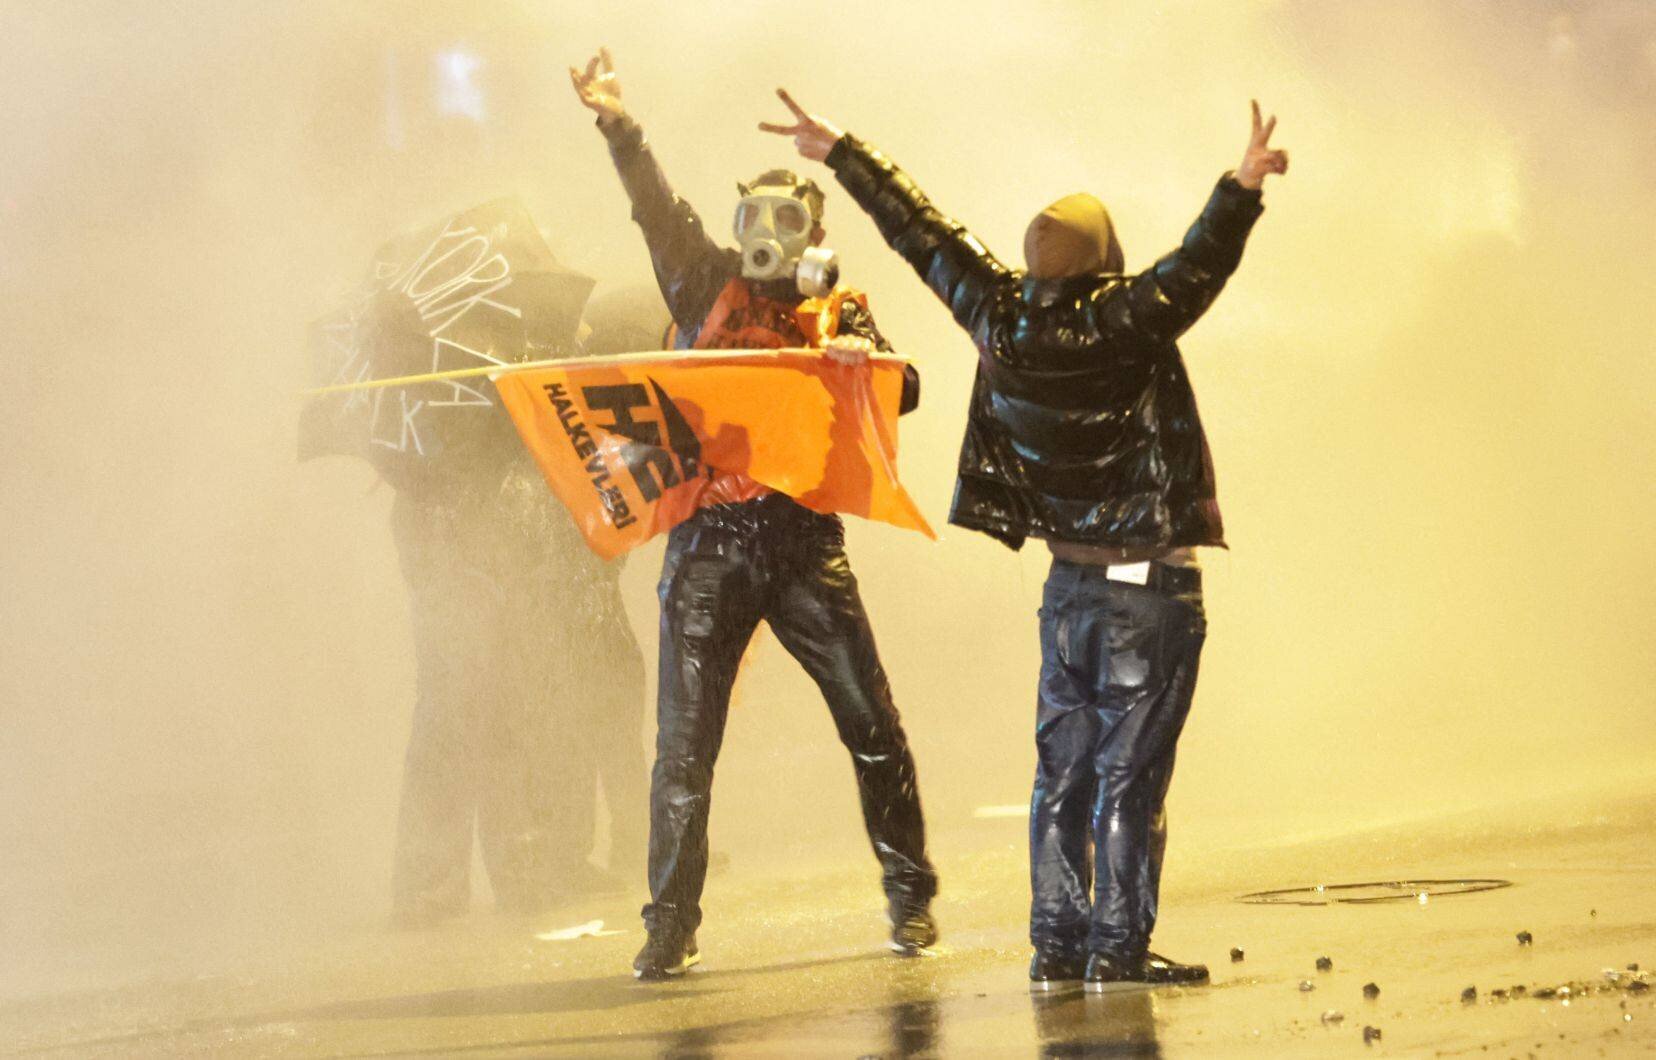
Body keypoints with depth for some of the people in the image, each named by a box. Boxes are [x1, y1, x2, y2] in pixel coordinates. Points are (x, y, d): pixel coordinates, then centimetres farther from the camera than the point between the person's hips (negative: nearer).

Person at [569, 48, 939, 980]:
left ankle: (910, 894, 12)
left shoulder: (840, 312, 11)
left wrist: (864, 364, -24)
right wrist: (619, 126, -11)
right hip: (708, 538, 0)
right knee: (684, 740, -2)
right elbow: (658, 210, 2)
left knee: (871, 720, -1)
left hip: (803, 535, 0)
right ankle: (672, 923, 4)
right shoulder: (711, 287, 13)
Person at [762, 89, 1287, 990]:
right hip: (1150, 587, -6)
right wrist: (1243, 187, -38)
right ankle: (1119, 947, -3)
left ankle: (1056, 943, 12)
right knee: (1129, 772, -3)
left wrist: (841, 154, 14)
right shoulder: (1125, 324, -16)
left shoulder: (1001, 318, -2)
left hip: (1069, 582, 6)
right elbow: (1199, 265, -30)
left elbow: (922, 236, 6)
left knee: (1063, 770, 11)